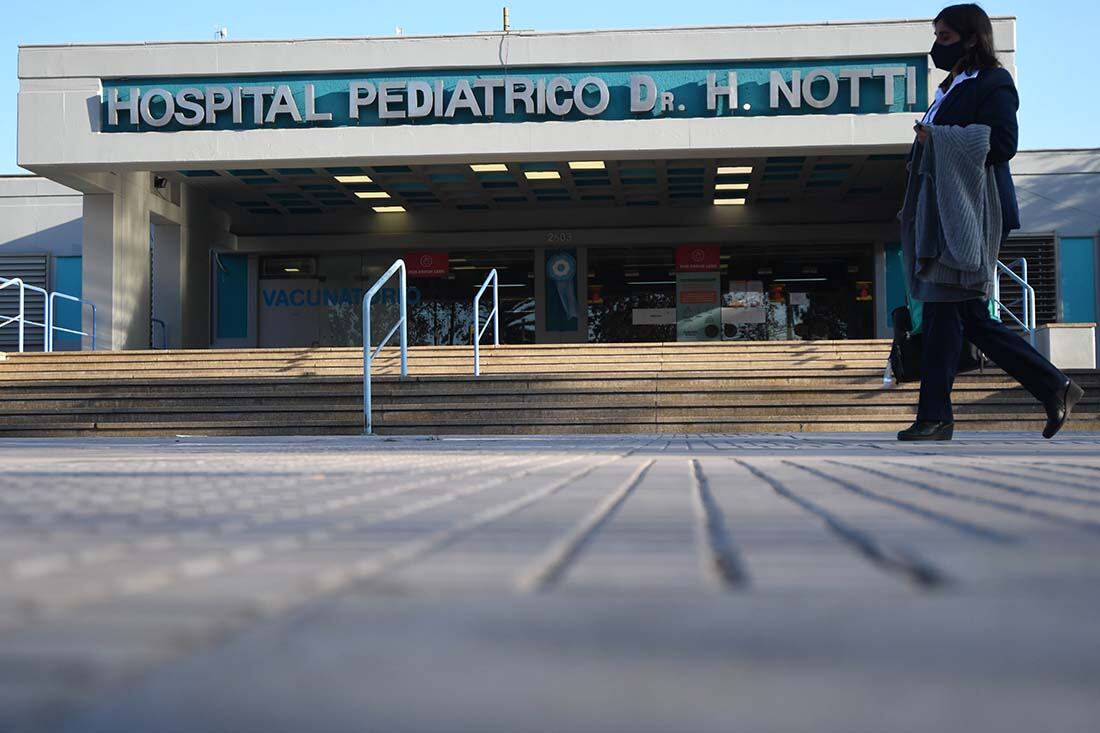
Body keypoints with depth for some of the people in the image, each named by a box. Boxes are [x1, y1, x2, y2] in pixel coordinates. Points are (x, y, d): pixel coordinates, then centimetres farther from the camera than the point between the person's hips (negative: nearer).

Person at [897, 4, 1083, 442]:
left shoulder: (993, 83, -3)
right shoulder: (953, 88, 24)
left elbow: (1002, 143, -15)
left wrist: (937, 138, -13)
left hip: (969, 214, -10)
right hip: (944, 213, 10)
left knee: (943, 310, -12)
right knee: (971, 319, 6)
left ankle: (935, 417, -10)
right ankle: (1054, 388, 13)